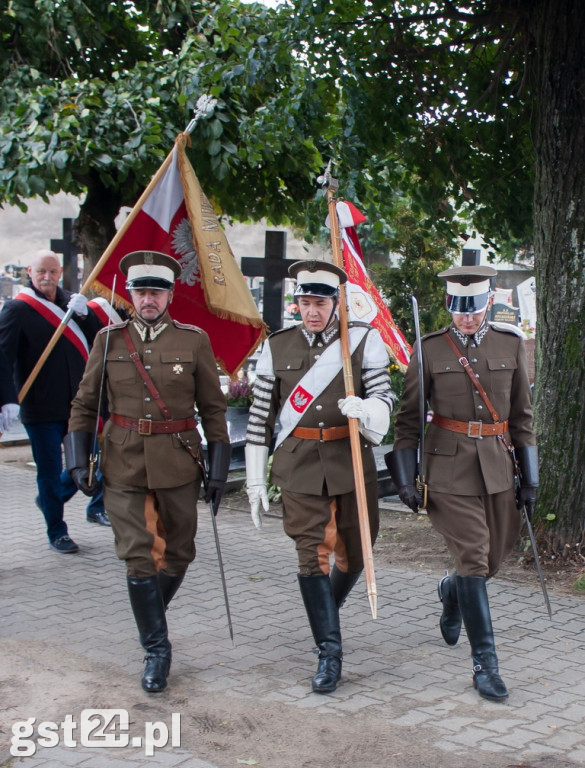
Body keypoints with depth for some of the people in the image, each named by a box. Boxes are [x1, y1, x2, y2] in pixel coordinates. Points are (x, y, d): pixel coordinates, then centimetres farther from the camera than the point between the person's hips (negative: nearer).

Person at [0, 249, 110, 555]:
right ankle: (57, 533, 19)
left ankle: (51, 498, 35)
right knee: (50, 472, 4)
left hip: (77, 402, 5)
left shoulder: (70, 301, 9)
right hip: (41, 408, -5)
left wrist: (84, 315, -14)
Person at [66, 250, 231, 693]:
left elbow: (213, 408, 3)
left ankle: (152, 617, 38)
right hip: (124, 465, 0)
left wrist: (219, 469, -1)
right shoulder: (109, 339, 4)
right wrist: (78, 460, -1)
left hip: (178, 464, 0)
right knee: (138, 558, -3)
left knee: (179, 553, 11)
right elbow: (84, 404, 8)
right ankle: (156, 649, 11)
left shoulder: (194, 340, 0)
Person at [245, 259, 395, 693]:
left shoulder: (365, 340, 1)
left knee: (354, 552, 12)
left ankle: (328, 610, 42)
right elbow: (261, 417, 8)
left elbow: (384, 397, -4)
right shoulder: (278, 347, 6)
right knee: (312, 555, -6)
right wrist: (256, 482, 5)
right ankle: (329, 652, 2)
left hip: (353, 462, 0)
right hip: (300, 465, 0)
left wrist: (365, 410, -30)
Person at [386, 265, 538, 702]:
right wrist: (406, 480, -3)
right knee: (474, 560, -8)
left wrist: (529, 480, 7)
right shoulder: (430, 350, -3)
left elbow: (522, 416, 9)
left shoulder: (511, 345, 4)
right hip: (450, 469, -3)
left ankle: (451, 592, 47)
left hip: (497, 468, 4)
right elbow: (409, 419, 2)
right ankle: (485, 664, 2)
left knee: (493, 558, 12)